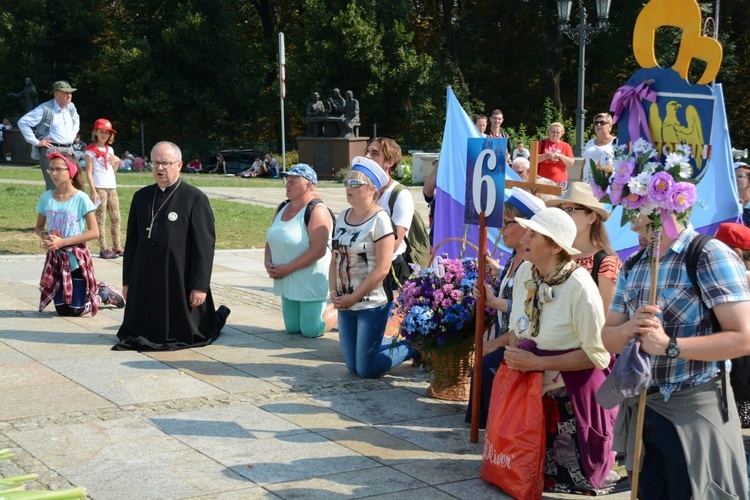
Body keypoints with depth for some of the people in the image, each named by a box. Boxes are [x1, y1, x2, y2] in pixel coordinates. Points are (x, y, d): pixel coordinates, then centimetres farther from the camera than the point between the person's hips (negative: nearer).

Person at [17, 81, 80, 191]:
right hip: (51, 150, -7)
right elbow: (23, 122, -13)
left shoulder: (71, 107, 10)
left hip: (69, 149, 7)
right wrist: (36, 142, -12)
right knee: (54, 188, -11)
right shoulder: (45, 109, -11)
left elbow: (76, 122, 34)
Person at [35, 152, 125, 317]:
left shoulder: (81, 198, -12)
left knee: (76, 310, -4)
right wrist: (45, 237, -13)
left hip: (76, 257, -4)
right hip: (55, 258, 4)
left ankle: (104, 294, 24)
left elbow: (94, 232, -14)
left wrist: (62, 242, -19)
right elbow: (39, 227, 11)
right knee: (61, 309, 6)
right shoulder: (46, 198, 0)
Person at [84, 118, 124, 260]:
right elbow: (89, 172, -8)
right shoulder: (91, 150, -4)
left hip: (112, 188, 6)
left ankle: (117, 247, 13)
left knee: (115, 218, 7)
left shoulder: (110, 149, 15)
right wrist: (93, 191, -15)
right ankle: (103, 249, -3)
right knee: (101, 219, -4)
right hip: (99, 188, -6)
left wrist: (117, 161, 1)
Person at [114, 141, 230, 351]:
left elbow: (204, 245, -11)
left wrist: (200, 286, -14)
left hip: (180, 283, -5)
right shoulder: (141, 197, 7)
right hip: (144, 282, 5)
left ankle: (217, 317, 39)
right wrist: (127, 281, 10)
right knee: (142, 332, 13)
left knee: (184, 334, 10)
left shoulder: (195, 198, -9)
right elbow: (132, 241, 11)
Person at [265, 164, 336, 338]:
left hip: (312, 282, -8)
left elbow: (318, 250, -25)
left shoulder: (317, 211, -18)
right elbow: (271, 241, 13)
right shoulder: (282, 208, 8)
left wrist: (287, 268, -22)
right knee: (292, 328, 15)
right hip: (288, 283, 8)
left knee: (311, 331, -4)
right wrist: (268, 263, -7)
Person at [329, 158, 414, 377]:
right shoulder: (343, 217, 8)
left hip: (372, 304, -7)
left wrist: (353, 298, -16)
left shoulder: (379, 219, -14)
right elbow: (335, 259, 12)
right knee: (353, 366, 13)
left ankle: (412, 346, 18)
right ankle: (397, 341, 33)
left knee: (367, 369, -3)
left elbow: (382, 268, -19)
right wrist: (334, 292, -2)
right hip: (345, 305, 7)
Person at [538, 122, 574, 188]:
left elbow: (571, 163, 4)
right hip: (543, 180, -1)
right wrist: (546, 156, -15)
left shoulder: (566, 146, 10)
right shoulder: (542, 143, 7)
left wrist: (560, 156, -10)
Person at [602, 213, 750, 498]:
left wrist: (669, 345, -25)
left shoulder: (711, 256, -12)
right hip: (640, 409, 7)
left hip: (694, 412, -7)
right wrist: (630, 329, -12)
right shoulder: (632, 267, 10)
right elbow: (608, 338, 11)